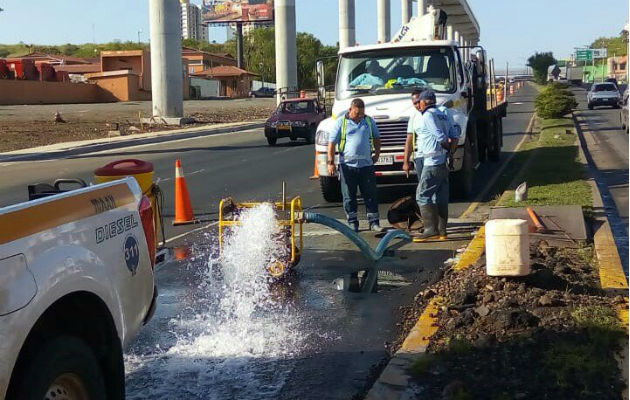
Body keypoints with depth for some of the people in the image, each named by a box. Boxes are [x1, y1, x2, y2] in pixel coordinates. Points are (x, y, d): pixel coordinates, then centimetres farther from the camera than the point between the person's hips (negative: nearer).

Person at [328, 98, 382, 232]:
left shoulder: (369, 121, 10)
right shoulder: (341, 122, 0)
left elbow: (377, 138, 23)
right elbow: (332, 143, 0)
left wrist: (377, 154, 13)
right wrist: (331, 162, -5)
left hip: (366, 165, 2)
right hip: (347, 165, -2)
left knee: (370, 195, 3)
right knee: (349, 197, 4)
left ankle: (374, 222, 10)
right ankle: (352, 223, 14)